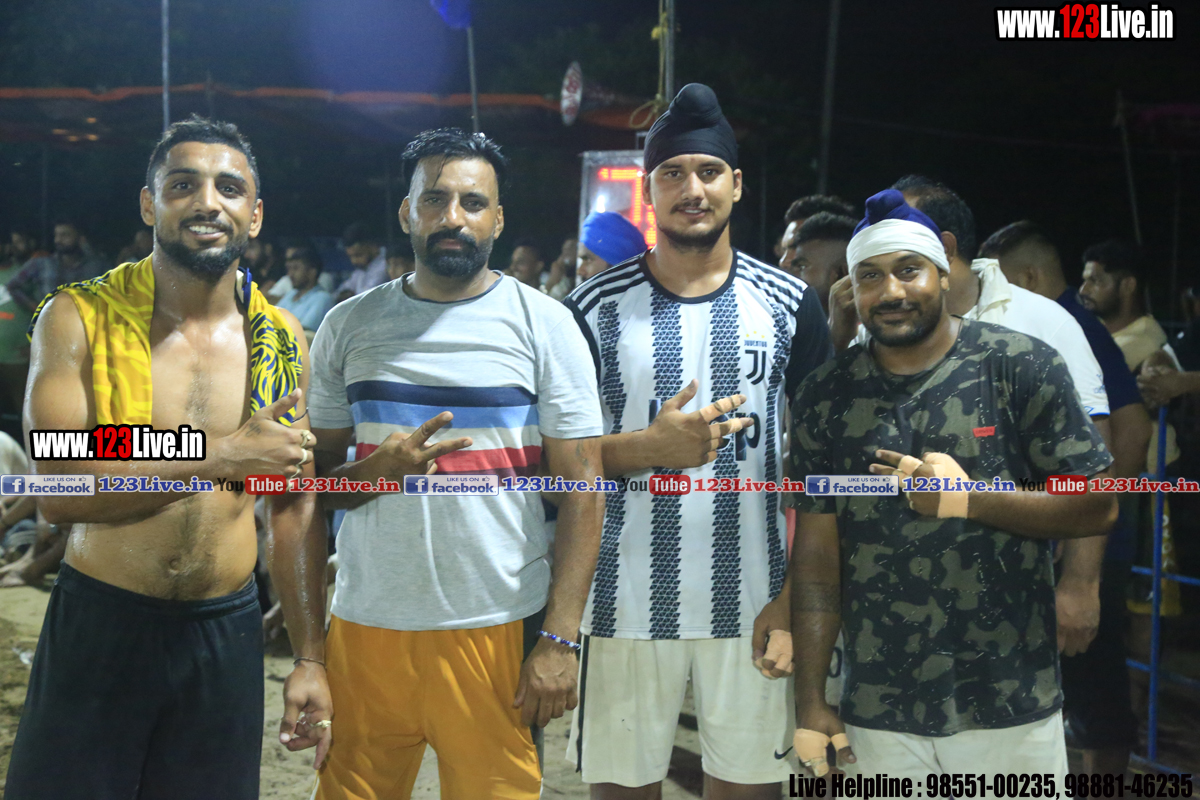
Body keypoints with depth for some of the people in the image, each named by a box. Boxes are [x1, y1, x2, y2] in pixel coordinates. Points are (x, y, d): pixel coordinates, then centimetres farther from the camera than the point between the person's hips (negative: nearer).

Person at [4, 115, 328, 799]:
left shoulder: (282, 340, 3)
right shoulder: (78, 319, -6)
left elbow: (296, 505, 7)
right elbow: (56, 491, -16)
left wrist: (310, 659, 5)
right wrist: (222, 455, -19)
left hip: (227, 635, 2)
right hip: (99, 626, -2)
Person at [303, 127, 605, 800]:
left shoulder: (544, 323, 0)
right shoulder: (349, 327, 7)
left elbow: (582, 487, -4)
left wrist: (560, 637, -11)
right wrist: (376, 470, -12)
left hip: (497, 627, -2)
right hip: (365, 623, 2)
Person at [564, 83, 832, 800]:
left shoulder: (789, 305, 3)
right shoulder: (597, 308, 1)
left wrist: (794, 598, -6)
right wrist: (651, 448, -17)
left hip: (752, 607, 1)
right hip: (626, 605, 0)